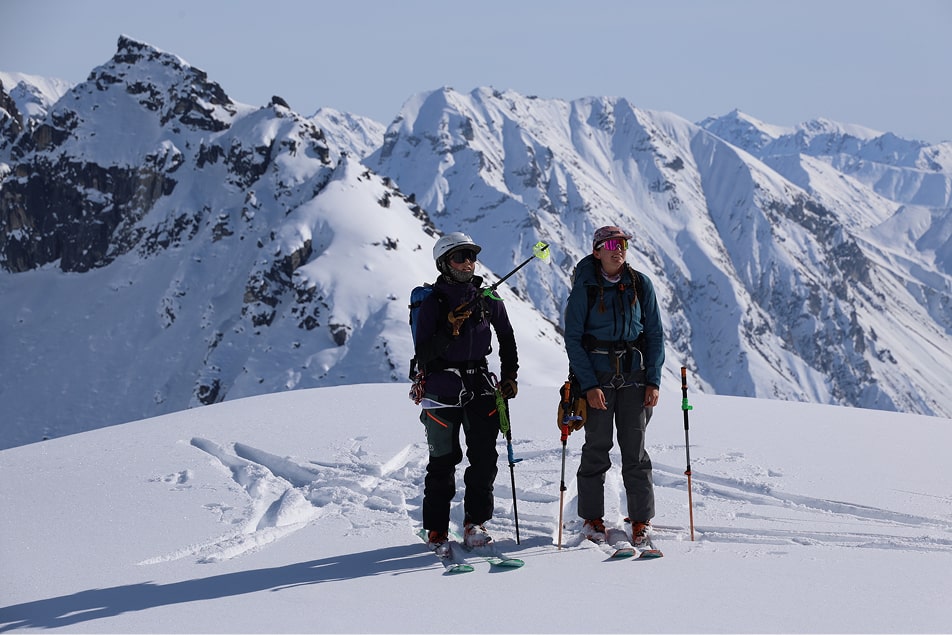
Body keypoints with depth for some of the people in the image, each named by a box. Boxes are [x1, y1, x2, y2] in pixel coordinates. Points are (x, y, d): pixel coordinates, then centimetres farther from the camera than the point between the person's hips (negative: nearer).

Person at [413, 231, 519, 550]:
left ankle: (476, 521, 8)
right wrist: (449, 330, -23)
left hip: (480, 383, 3)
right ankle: (436, 529, 9)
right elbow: (424, 354, -10)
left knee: (484, 457, -3)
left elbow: (506, 338, 20)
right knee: (443, 460, 0)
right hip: (443, 387, -3)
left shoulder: (488, 300, 6)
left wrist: (510, 376, 12)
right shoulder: (433, 303, -5)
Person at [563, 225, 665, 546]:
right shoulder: (585, 287, -4)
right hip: (595, 375, -1)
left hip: (634, 375, 2)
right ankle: (592, 517, 14)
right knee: (597, 447, 1)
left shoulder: (640, 284, 3)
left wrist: (653, 380, -2)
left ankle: (641, 520, 8)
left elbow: (655, 334, 6)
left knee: (635, 449, 0)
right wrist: (588, 385, -12)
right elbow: (573, 338, -5)